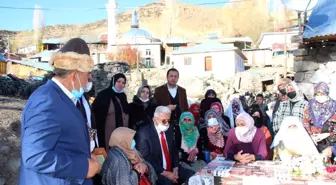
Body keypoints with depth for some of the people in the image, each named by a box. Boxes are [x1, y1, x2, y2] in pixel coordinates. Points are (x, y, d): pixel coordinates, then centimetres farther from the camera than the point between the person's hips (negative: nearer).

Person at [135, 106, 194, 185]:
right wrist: (165, 173, -18)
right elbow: (145, 159, -16)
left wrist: (175, 168, -1)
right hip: (154, 172, -6)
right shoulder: (144, 133, -14)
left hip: (171, 169, 7)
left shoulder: (169, 129, 8)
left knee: (192, 175, -11)